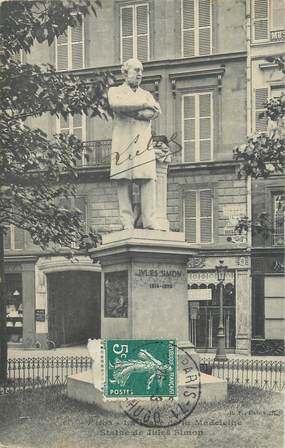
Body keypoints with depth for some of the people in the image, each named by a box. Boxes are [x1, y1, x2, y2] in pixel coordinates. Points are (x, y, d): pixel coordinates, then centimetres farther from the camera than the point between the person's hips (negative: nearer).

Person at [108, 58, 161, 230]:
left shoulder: (146, 94, 25)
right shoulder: (115, 91, 16)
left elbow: (156, 112, 4)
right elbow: (116, 104, -10)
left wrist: (130, 111, -7)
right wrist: (144, 105, -5)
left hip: (144, 144, 3)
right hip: (123, 143, -2)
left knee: (148, 180, -10)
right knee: (124, 182, -8)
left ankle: (150, 222, -14)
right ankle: (127, 224, -9)